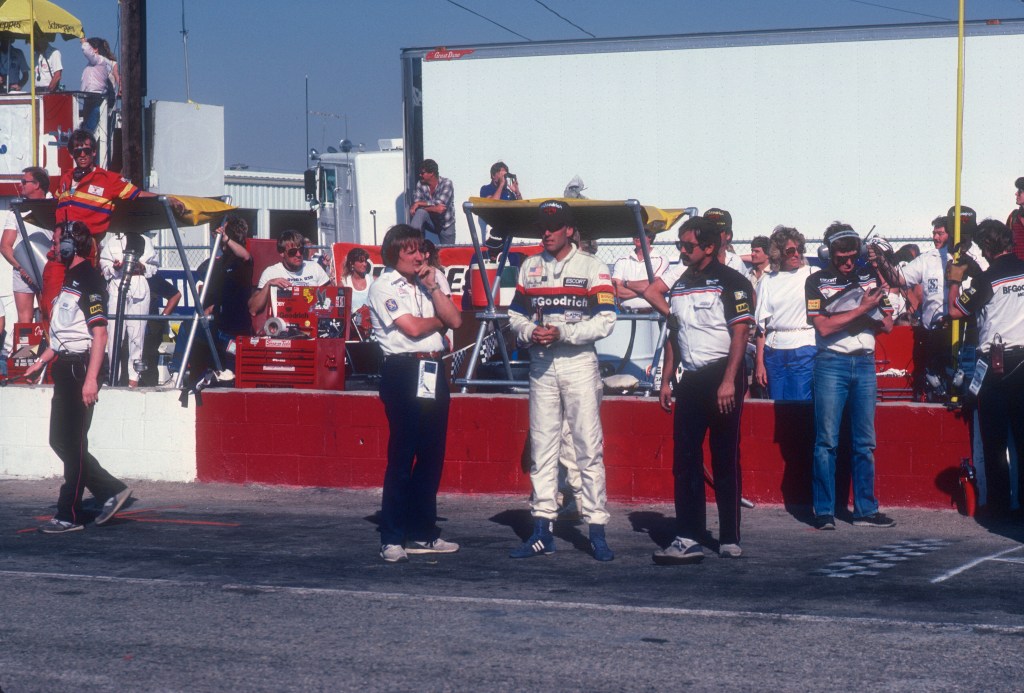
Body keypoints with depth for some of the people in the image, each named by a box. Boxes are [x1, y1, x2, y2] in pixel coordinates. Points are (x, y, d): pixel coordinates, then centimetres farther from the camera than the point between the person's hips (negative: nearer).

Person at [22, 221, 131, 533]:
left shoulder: (90, 280, -14)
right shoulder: (70, 278, 17)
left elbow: (99, 333, -20)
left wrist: (91, 379, -26)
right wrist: (42, 361, 22)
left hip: (80, 367, -10)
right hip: (65, 367, 10)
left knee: (73, 442, -6)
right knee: (59, 440, 11)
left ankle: (70, 515, -1)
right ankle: (111, 490, 16)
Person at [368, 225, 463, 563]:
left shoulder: (435, 279, 15)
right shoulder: (383, 286, -3)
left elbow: (455, 321, 3)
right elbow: (412, 327, -13)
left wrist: (433, 286, -4)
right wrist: (441, 320, 4)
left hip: (433, 371, 6)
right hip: (403, 373, -6)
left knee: (432, 455, 8)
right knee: (401, 457, -7)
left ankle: (423, 533, 16)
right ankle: (392, 539, -3)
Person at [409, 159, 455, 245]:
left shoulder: (446, 184, -17)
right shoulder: (420, 185, -6)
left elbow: (439, 203, -28)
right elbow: (415, 204, -15)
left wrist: (419, 203, -25)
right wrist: (434, 208, -30)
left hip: (446, 226, -1)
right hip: (430, 222, 1)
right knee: (420, 212, -29)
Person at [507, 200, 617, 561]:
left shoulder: (592, 267, -1)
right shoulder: (529, 267, 13)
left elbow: (605, 321, -8)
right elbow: (515, 314, 15)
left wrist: (562, 332, -18)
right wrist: (530, 332, -7)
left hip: (579, 362, -4)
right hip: (541, 364, 4)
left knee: (589, 447, -5)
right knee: (541, 446, 5)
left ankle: (597, 530, -2)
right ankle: (543, 529, 9)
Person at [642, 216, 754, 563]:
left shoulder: (731, 282, -5)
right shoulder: (679, 280, 14)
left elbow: (740, 333, -12)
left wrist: (728, 381, -20)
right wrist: (666, 381, 14)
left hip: (722, 378, -6)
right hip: (690, 379, 6)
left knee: (726, 460, 0)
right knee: (685, 460, -1)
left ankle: (729, 539, 7)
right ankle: (688, 539, -2)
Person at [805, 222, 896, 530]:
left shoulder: (870, 277, 11)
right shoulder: (817, 282, 0)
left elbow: (887, 325, 9)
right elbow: (823, 326, -11)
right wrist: (861, 310, -15)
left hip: (865, 363, 4)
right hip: (831, 363, -4)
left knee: (864, 441, 6)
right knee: (827, 440, -4)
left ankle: (866, 509, 11)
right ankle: (824, 512, -1)